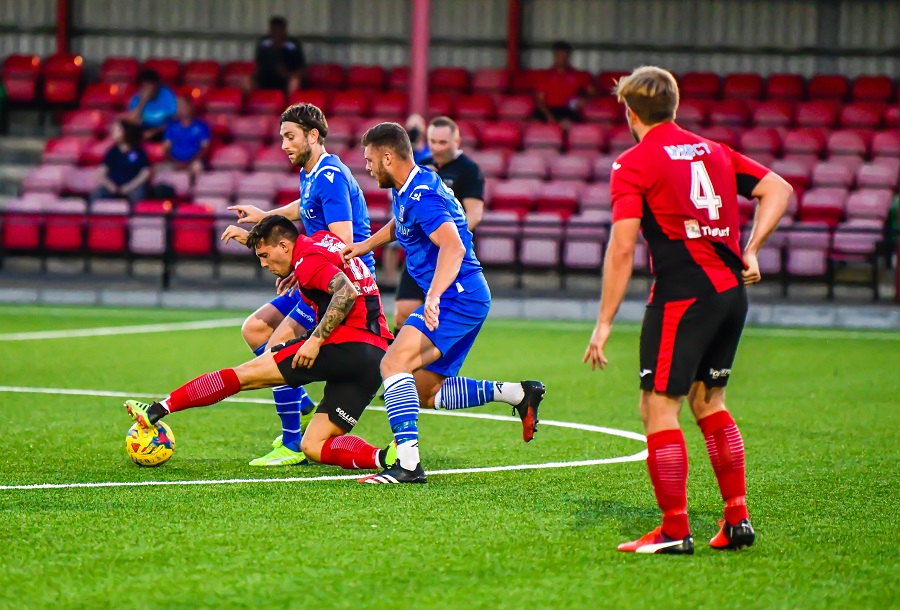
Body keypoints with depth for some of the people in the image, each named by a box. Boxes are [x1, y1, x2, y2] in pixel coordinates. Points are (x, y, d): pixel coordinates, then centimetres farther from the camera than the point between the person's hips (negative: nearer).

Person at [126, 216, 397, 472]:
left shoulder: (308, 259, -6)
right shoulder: (322, 239, 21)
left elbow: (347, 292, -22)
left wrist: (316, 340, -21)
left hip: (347, 342, -9)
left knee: (248, 373, -3)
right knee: (313, 446, 6)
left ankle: (159, 409, -5)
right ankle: (383, 456, -16)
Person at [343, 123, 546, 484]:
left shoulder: (422, 195, -20)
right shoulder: (406, 190, 13)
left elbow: (453, 247, -35)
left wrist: (434, 297, -46)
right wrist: (364, 246, 31)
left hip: (458, 296, -11)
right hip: (465, 298, 11)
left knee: (394, 363, -24)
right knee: (424, 392, 13)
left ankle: (407, 464, -31)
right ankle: (518, 394, 17)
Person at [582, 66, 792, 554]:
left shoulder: (634, 163, -5)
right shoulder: (714, 151, 14)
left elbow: (621, 248, -11)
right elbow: (778, 190, 14)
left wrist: (604, 323, -8)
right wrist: (749, 251, 12)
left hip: (682, 297, -7)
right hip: (731, 290, 7)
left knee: (659, 407, -1)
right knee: (708, 402, 19)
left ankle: (674, 531, -2)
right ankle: (737, 519, 18)